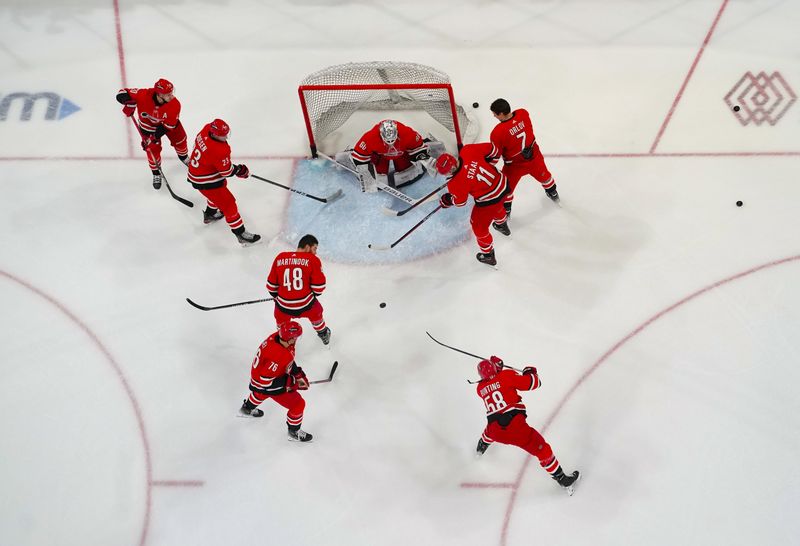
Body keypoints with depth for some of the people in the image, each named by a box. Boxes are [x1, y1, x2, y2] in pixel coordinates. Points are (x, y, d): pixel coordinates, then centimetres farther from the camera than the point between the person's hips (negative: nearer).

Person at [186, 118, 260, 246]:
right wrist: (239, 170, -3)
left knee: (220, 187, 35)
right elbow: (226, 172, -22)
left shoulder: (207, 129, -12)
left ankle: (209, 214, 56)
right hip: (205, 182, -10)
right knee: (228, 204, -1)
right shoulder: (220, 151, -35)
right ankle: (241, 234, 7)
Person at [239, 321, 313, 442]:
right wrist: (290, 382, -27)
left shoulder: (277, 337, -17)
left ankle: (246, 409, 68)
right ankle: (294, 433, 26)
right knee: (298, 405, 3)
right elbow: (265, 379, -35)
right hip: (268, 385, -8)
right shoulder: (280, 356, -42)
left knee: (261, 391, 41)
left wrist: (298, 374, 2)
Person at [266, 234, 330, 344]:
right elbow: (319, 286, -8)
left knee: (282, 322, 33)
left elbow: (271, 284, 7)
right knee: (316, 313, 32)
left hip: (283, 305, 1)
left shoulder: (280, 258, 0)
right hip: (306, 303, -1)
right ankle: (323, 334, 54)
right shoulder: (312, 260, -9)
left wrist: (276, 295, 26)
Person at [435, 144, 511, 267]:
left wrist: (447, 200, 12)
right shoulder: (468, 151, -17)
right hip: (502, 183, 7)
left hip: (488, 201, -7)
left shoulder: (457, 183, -28)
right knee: (497, 207, 41)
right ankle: (502, 225, 72)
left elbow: (459, 201, -8)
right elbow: (490, 148, -3)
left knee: (479, 227, 18)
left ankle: (488, 255, 37)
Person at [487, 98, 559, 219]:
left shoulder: (498, 132, -32)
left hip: (515, 165, -5)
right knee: (542, 174, 34)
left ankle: (504, 213, 39)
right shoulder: (523, 113, -19)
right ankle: (553, 193, 61)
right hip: (534, 156, 5)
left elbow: (494, 154, -20)